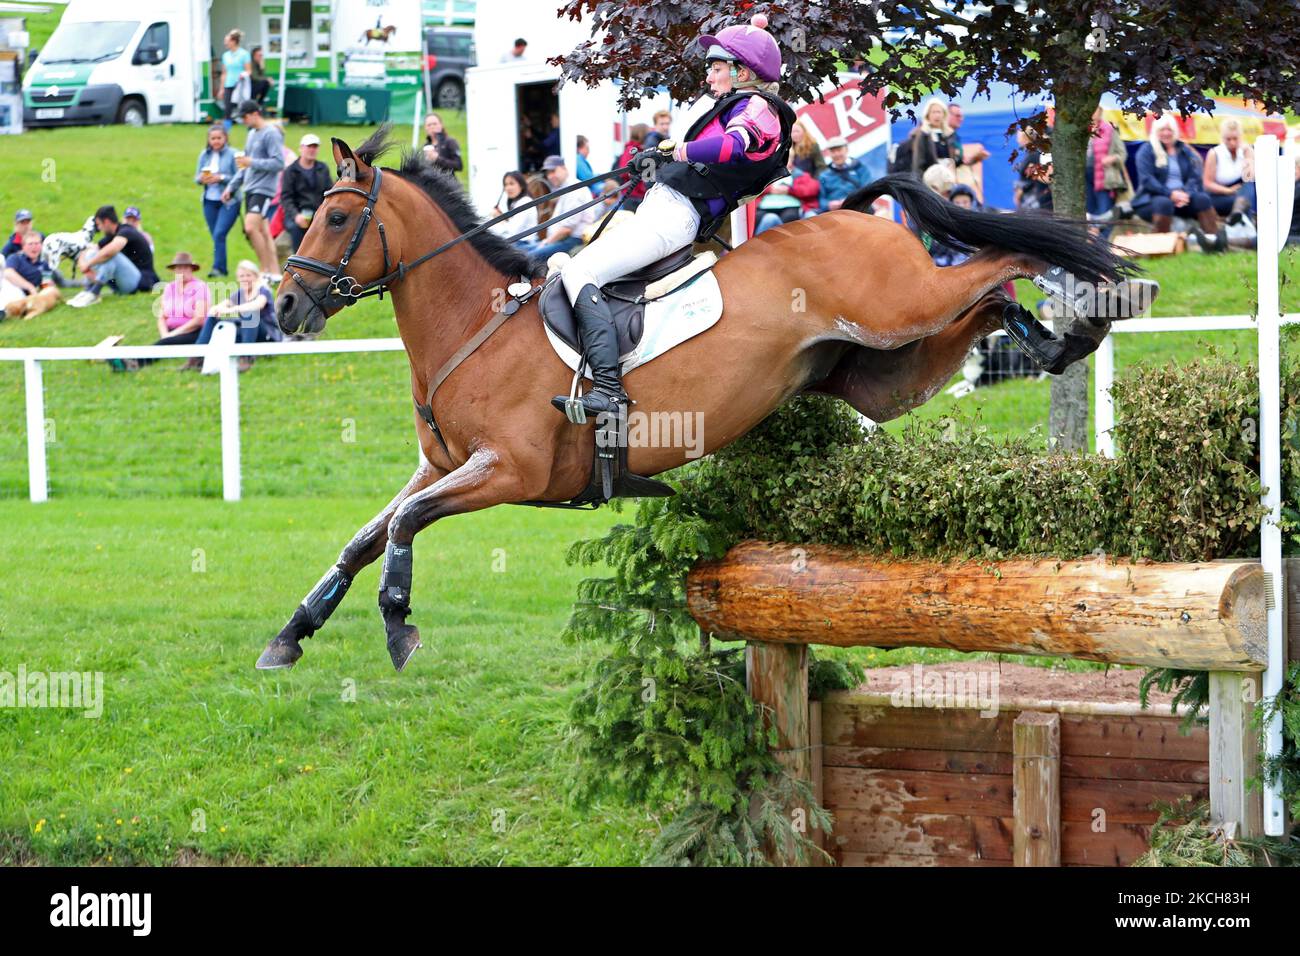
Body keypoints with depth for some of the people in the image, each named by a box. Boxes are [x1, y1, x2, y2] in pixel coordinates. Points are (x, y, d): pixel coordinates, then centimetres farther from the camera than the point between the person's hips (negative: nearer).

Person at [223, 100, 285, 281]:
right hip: (250, 189, 9)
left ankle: (267, 269, -11)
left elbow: (278, 163, -17)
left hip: (263, 189, -9)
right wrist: (231, 187, 22)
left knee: (251, 227, -19)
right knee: (262, 232, 8)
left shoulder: (271, 134, -11)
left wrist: (252, 163, -18)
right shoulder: (252, 134, 16)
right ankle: (274, 273, 10)